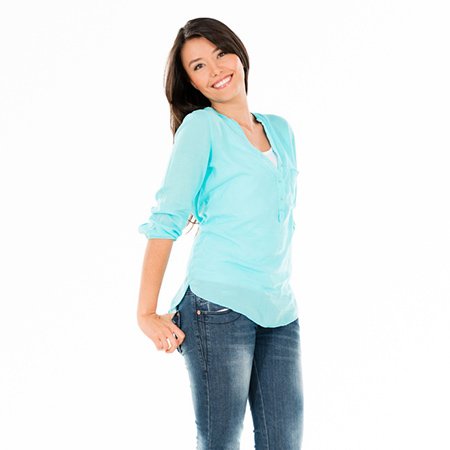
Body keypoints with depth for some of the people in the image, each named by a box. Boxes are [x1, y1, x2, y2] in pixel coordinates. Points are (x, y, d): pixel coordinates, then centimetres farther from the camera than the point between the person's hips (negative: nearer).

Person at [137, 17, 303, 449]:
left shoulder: (281, 130, 15)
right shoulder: (201, 126, -2)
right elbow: (165, 219, -7)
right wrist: (146, 313, -12)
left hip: (281, 312, 6)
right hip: (220, 307, -5)